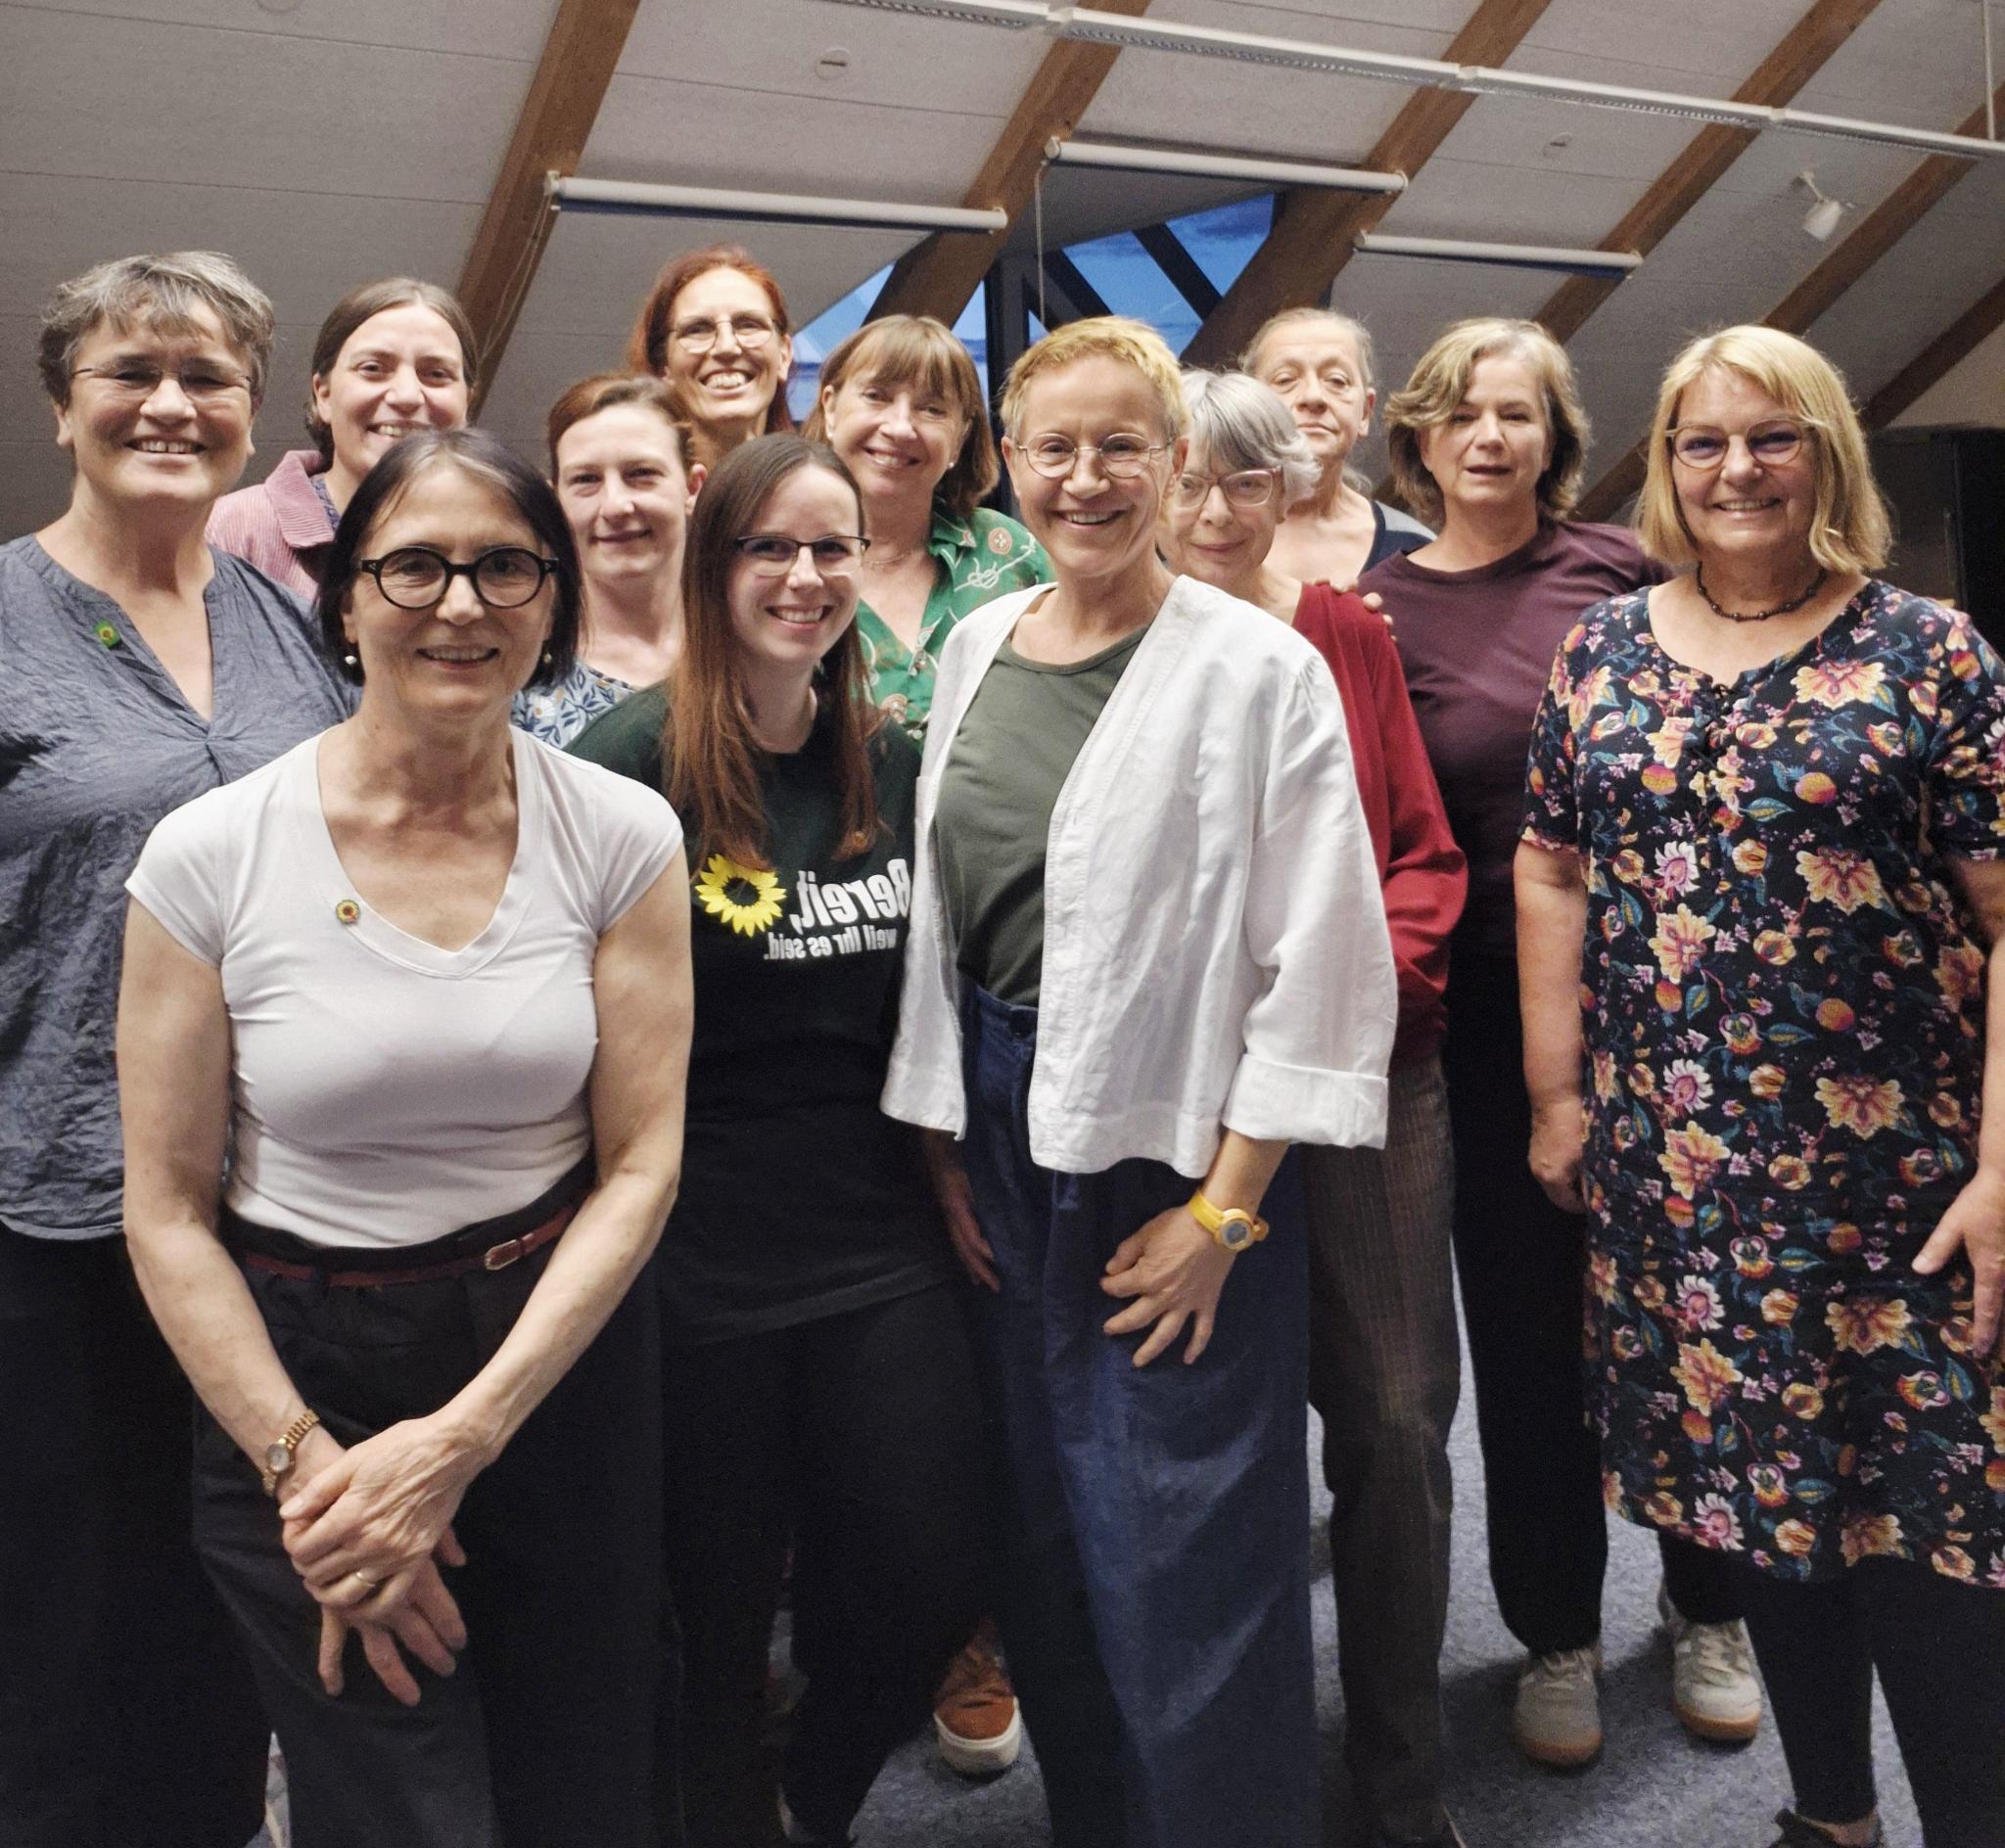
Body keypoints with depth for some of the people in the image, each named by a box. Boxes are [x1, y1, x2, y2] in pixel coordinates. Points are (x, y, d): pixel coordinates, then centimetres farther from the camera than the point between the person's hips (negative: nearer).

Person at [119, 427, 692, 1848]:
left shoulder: (622, 836, -6)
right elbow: (169, 1210, -4)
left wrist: (461, 1438, -13)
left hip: (563, 1371, 2)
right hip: (299, 1378, -1)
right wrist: (303, 1462, -12)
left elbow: (641, 1165, -6)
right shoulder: (210, 854, -9)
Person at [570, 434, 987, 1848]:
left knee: (929, 1583, 7)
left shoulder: (892, 763, 8)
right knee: (720, 1599, 11)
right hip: (703, 1249, -4)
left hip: (883, 1240, 5)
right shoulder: (637, 758, -9)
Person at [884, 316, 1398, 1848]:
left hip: (1182, 1142, -6)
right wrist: (944, 1142, 8)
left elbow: (1318, 959, -12)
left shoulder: (1260, 670, -10)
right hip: (1000, 1133, 6)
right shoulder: (974, 652, 8)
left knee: (1186, 1553, 1)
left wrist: (1224, 1205, -14)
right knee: (1044, 1532, 17)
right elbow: (939, 921, 12)